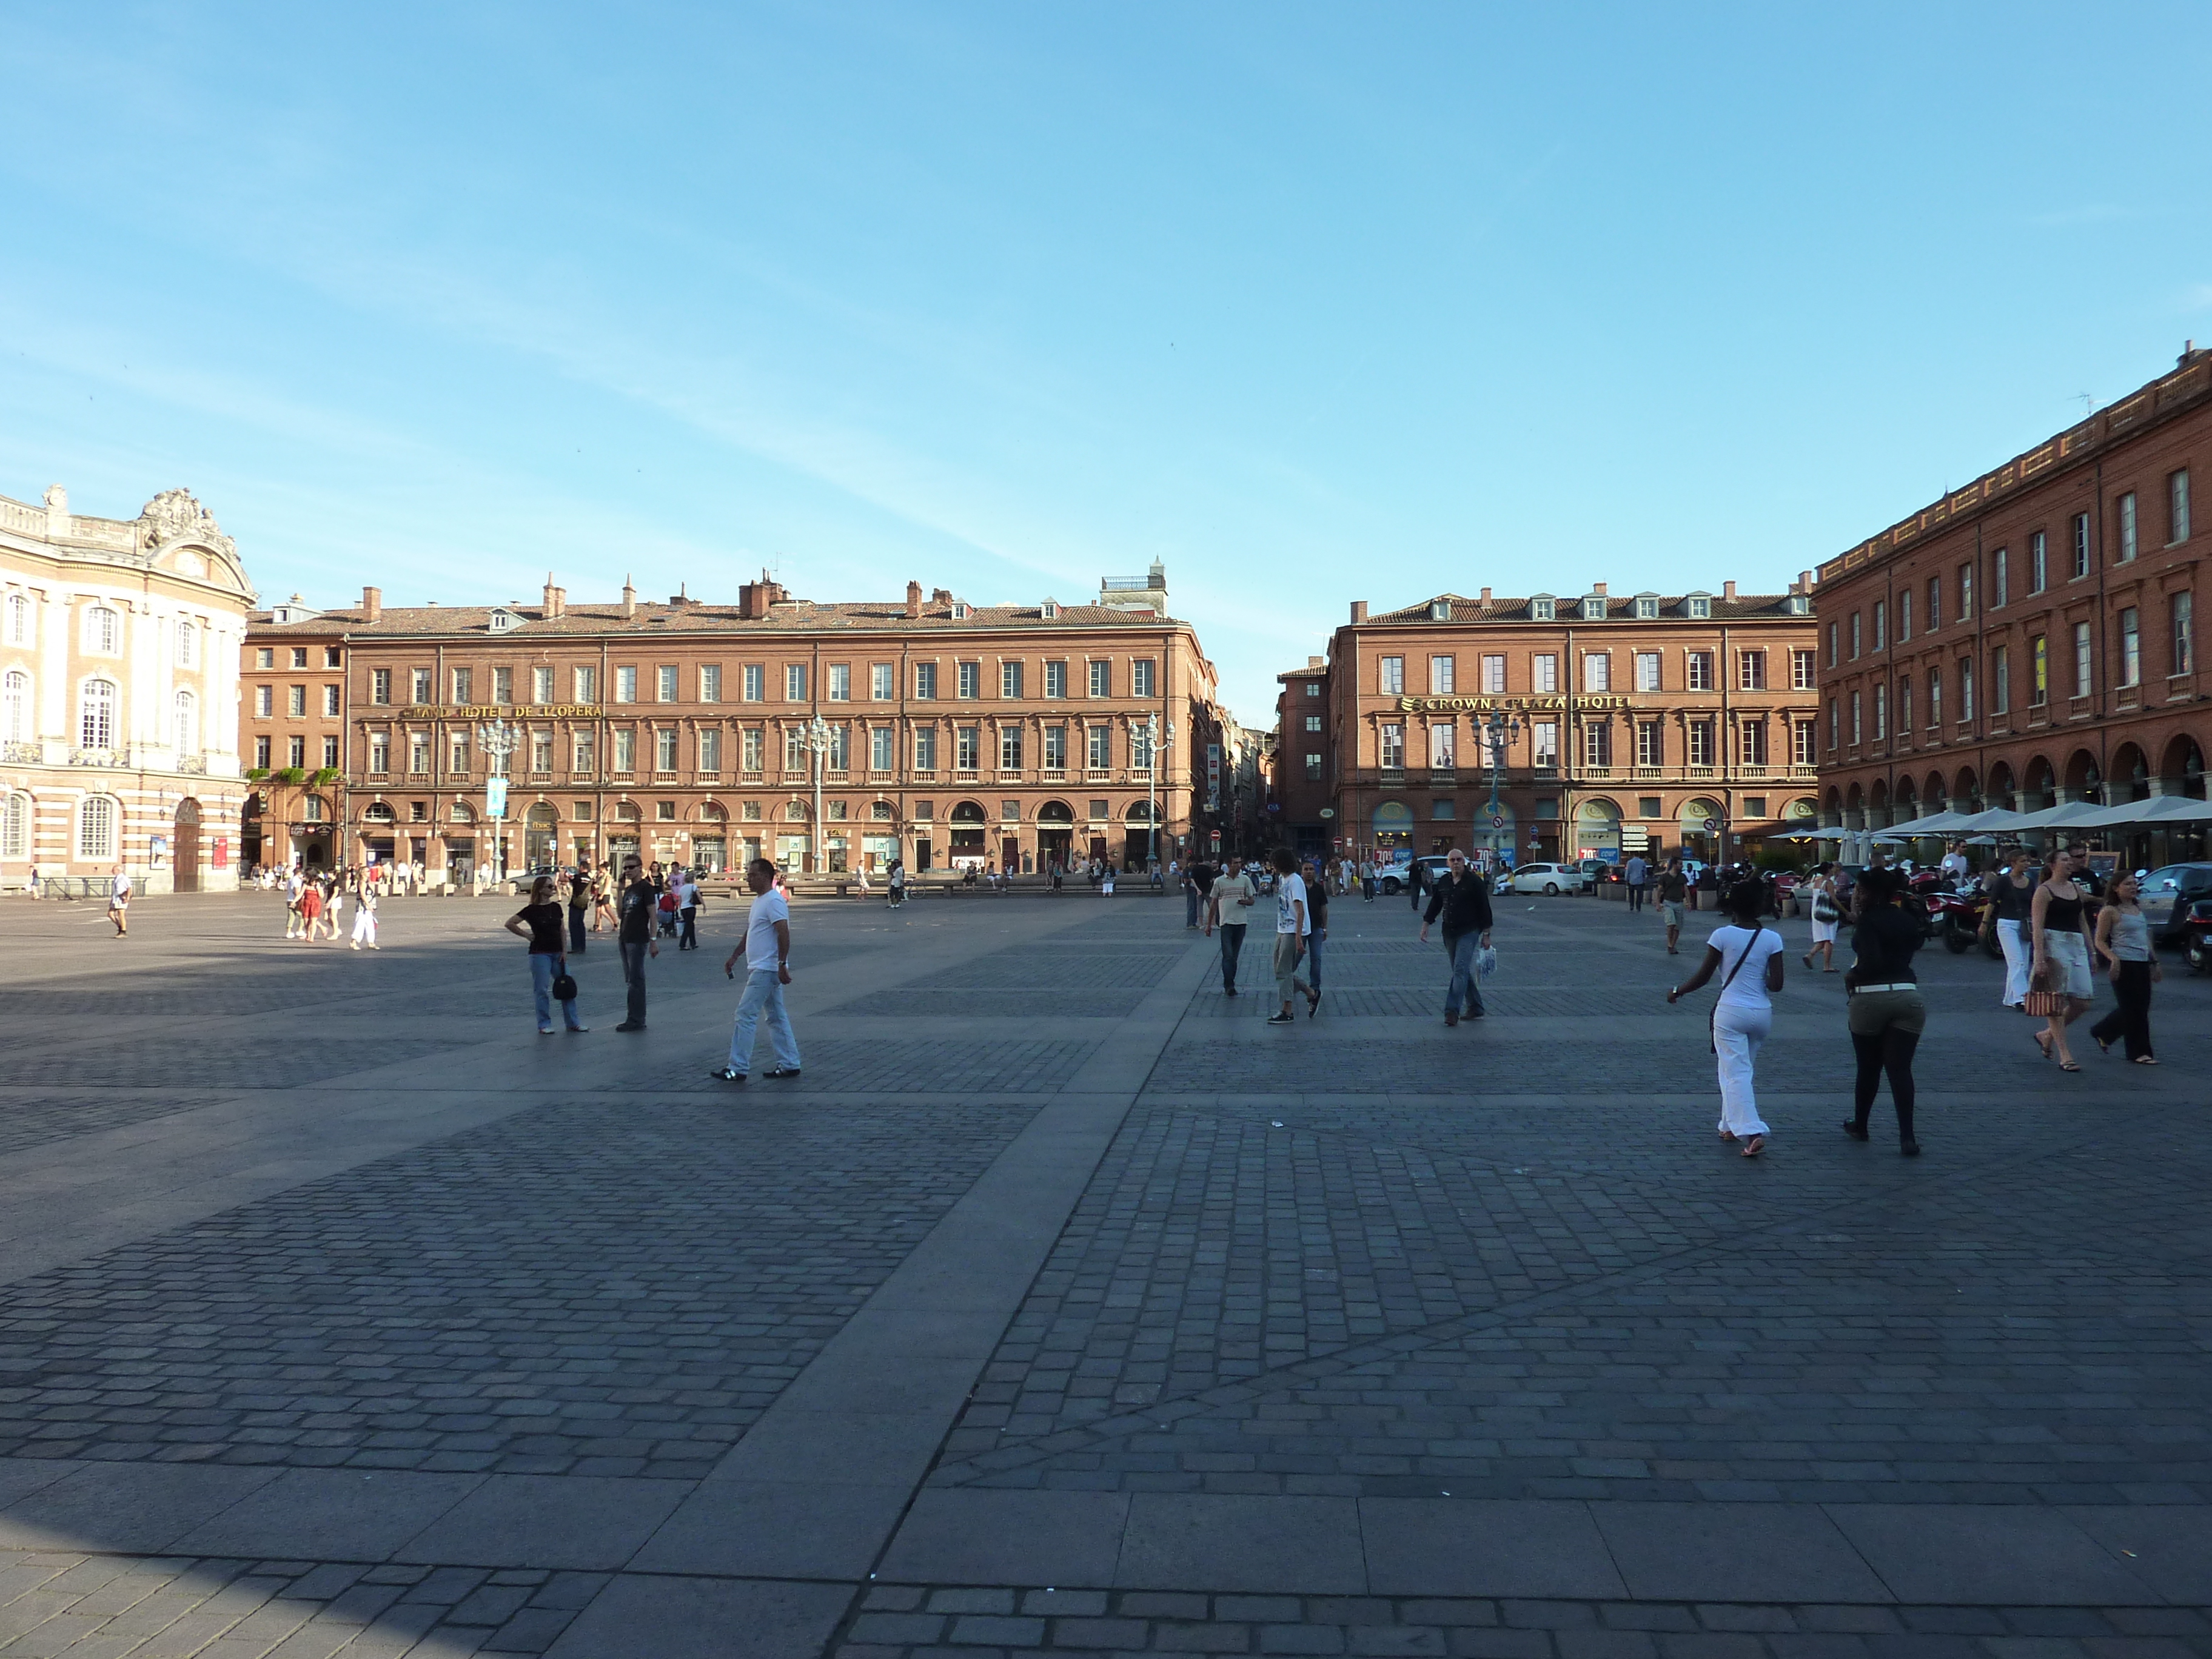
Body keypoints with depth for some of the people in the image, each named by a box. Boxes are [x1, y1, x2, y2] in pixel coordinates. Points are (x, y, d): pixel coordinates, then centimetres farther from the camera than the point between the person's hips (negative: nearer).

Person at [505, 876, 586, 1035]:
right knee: (542, 990, -1)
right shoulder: (532, 910, -7)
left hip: (557, 953, 5)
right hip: (540, 954, -5)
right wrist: (527, 935, -6)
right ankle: (544, 1025, 7)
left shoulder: (556, 908, 8)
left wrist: (564, 950, 4)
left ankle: (573, 1022, 11)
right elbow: (510, 923, -9)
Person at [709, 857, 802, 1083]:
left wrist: (782, 965, -27)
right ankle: (789, 1065, 17)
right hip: (760, 969, 11)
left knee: (746, 1015, -9)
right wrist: (734, 957, 25)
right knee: (776, 1017, 12)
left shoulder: (774, 901, -16)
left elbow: (784, 933, -24)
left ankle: (738, 1069, -6)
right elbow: (750, 934, 26)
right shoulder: (759, 900, 16)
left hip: (766, 970, -11)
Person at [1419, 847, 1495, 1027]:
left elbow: (1484, 908, -5)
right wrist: (1426, 924, 8)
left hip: (1469, 932, -6)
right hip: (1449, 933, 6)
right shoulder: (1443, 882, 9)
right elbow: (1435, 904, 17)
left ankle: (1452, 1010, -18)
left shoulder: (1474, 881, -6)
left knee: (1461, 970, -14)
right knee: (1462, 971, 11)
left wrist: (1486, 934, -6)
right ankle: (1476, 1008, 21)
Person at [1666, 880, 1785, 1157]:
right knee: (1741, 1070, 21)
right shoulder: (1772, 938, -3)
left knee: (1736, 1073, -4)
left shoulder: (1722, 935, -9)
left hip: (1730, 1011, -4)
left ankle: (1752, 1132, -17)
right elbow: (1776, 984, -6)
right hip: (1762, 1013, 4)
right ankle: (1731, 1125, 30)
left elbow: (1703, 976, -6)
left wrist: (1678, 992, 10)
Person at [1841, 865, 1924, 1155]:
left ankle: (1860, 1126, 27)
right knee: (1900, 1069, 1)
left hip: (1870, 997, -4)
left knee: (1868, 1068, 11)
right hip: (1907, 995, 4)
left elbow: (1872, 961, -20)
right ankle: (1907, 1137, -9)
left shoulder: (1869, 920, -9)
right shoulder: (1908, 919, 9)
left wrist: (1853, 976, -3)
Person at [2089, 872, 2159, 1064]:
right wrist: (2113, 958, -22)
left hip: (2142, 963, 8)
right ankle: (2139, 1052, 5)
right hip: (2123, 964, -8)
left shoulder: (2138, 908, 15)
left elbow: (2146, 938, 23)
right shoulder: (2109, 912, -7)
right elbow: (2100, 941, -7)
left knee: (2142, 1006, 10)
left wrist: (2154, 963, 20)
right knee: (2133, 1008, -4)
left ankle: (2102, 1033, 27)